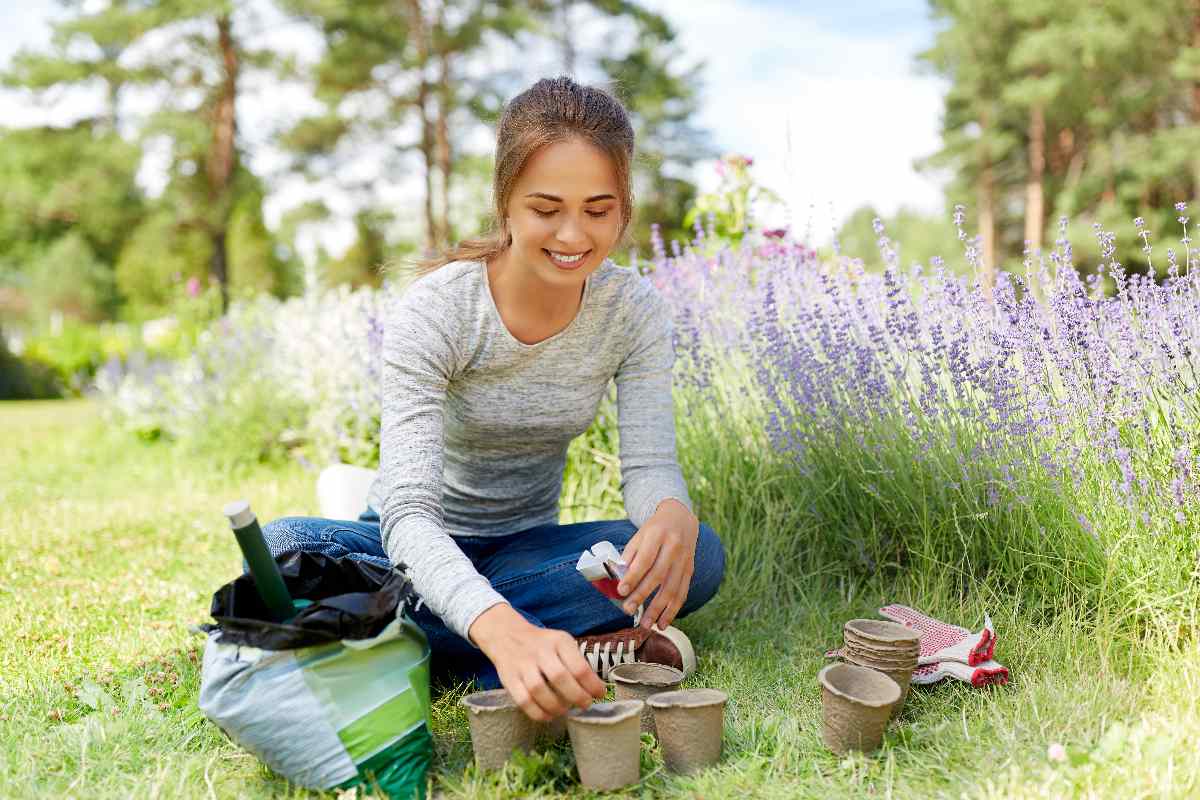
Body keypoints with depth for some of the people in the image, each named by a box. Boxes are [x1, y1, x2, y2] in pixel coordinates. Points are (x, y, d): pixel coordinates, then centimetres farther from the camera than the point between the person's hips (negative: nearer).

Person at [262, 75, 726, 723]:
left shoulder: (633, 309, -11)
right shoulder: (433, 310, -24)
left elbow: (650, 464, -16)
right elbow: (408, 512, -34)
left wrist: (672, 517, -43)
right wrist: (504, 631, -54)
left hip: (524, 545, 3)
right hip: (418, 547, -2)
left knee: (699, 555, -24)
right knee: (283, 546, -34)